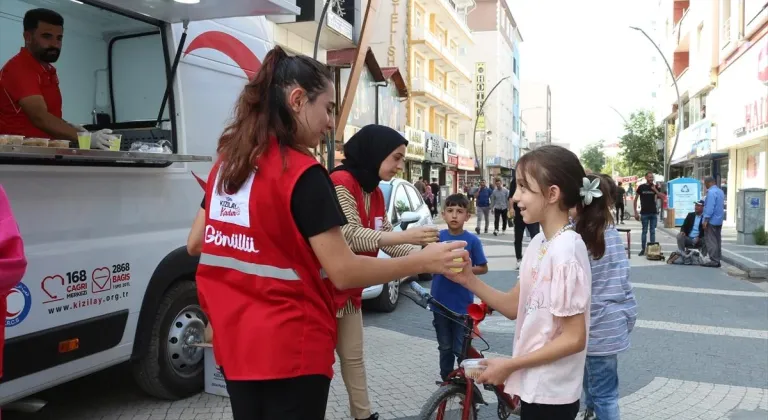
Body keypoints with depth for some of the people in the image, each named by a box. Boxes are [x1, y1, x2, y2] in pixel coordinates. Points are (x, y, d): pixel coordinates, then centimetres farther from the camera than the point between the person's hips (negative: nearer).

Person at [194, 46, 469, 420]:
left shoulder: (226, 162, 5)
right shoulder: (303, 173, -18)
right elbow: (343, 272, -19)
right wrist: (424, 261, -12)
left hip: (235, 344, 8)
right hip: (289, 349, -8)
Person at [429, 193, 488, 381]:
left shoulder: (472, 240, -7)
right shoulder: (437, 237, -2)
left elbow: (483, 268, 1)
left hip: (463, 304, -2)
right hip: (440, 303, 2)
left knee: (461, 349, 5)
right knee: (445, 348, 16)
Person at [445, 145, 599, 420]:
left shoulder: (566, 250, -24)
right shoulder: (540, 243, 3)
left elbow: (574, 338, -23)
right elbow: (514, 306, 5)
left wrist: (509, 365, -18)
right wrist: (468, 280, -8)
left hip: (550, 393, -8)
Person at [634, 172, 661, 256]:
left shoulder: (655, 187, 6)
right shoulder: (641, 187, -1)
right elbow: (635, 200, 2)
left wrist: (655, 190, -13)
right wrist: (635, 212, -4)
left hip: (654, 213, 2)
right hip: (644, 213, -2)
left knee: (653, 231, 6)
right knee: (644, 231, 3)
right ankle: (643, 249, 9)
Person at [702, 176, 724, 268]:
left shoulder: (711, 192, -17)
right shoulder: (720, 191, 14)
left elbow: (710, 207, -22)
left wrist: (706, 220, -21)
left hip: (712, 220, -10)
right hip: (719, 221, 10)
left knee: (711, 241, -6)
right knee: (717, 241, 12)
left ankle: (714, 261, -7)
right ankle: (717, 260, 15)